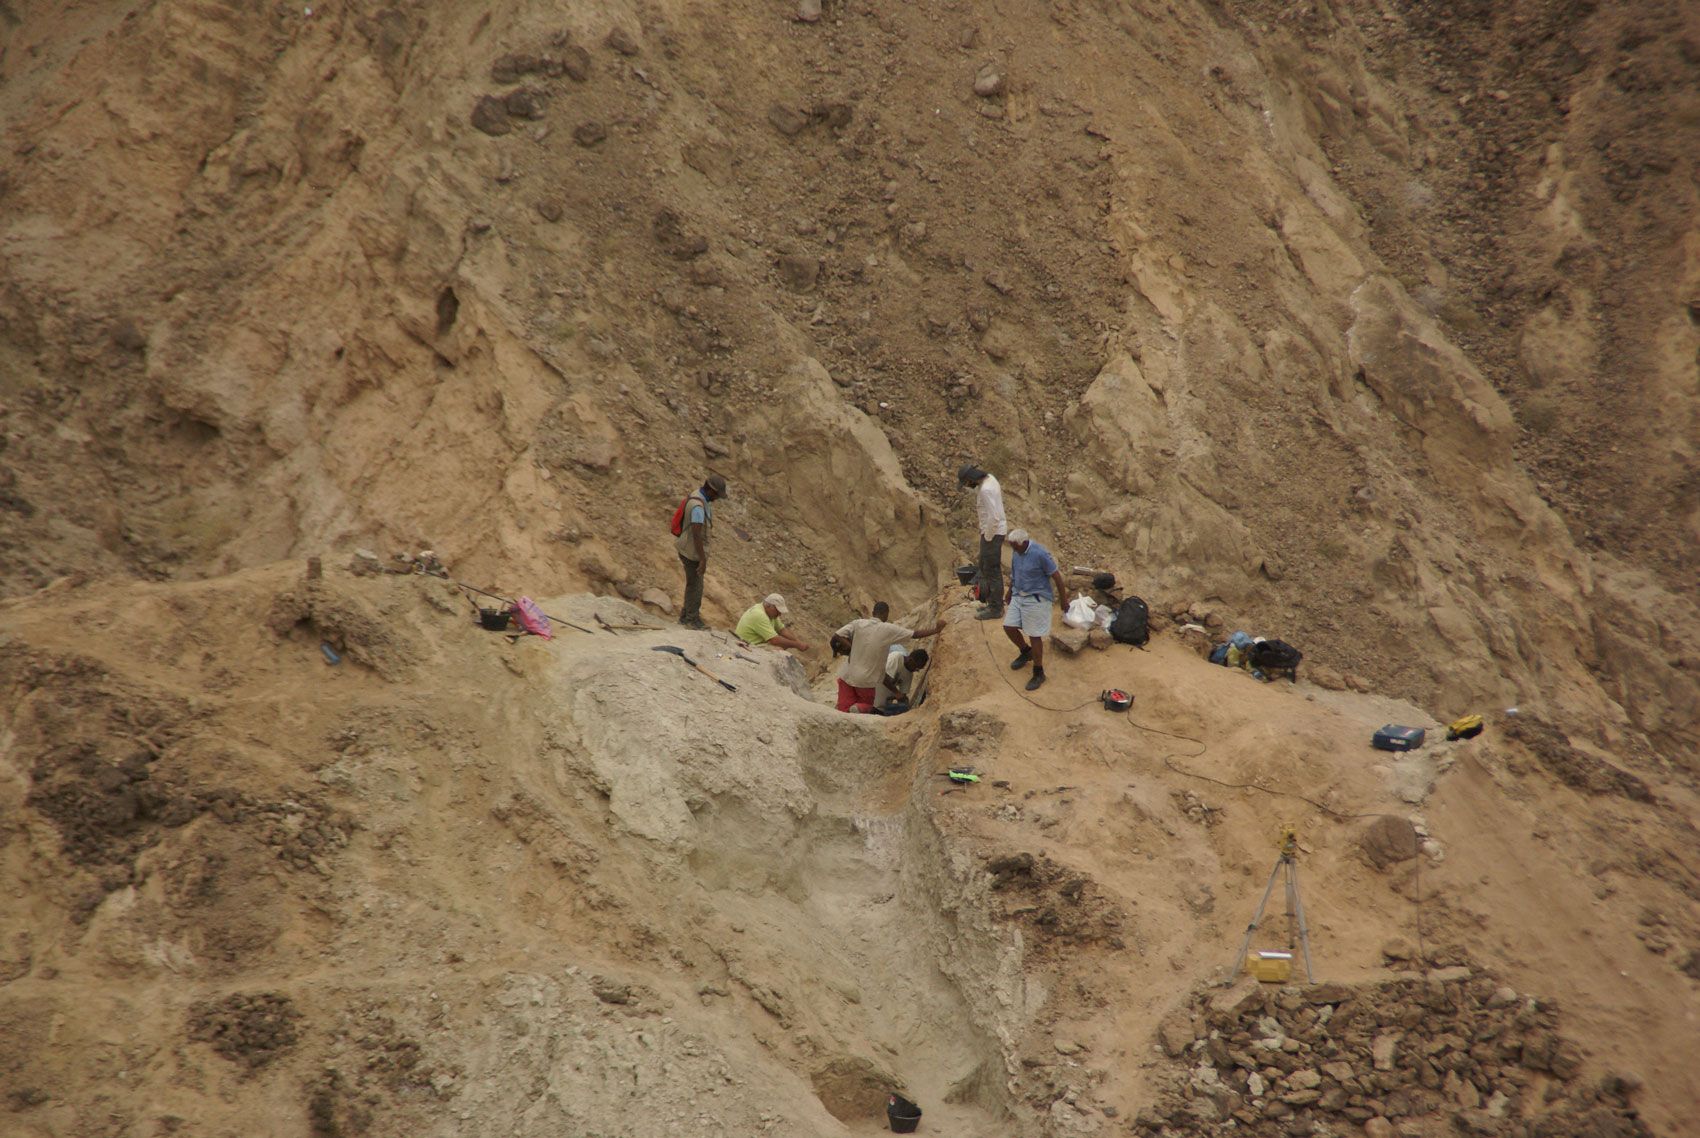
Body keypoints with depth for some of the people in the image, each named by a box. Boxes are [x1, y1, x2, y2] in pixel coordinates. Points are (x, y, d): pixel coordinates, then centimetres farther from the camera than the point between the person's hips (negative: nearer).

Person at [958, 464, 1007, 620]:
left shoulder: (986, 490, -26)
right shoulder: (989, 479, 6)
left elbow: (994, 517, -28)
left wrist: (987, 539, -15)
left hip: (992, 533, -10)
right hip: (994, 530, 10)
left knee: (992, 571, 0)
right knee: (985, 566, 19)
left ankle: (995, 609, 9)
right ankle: (995, 603, 27)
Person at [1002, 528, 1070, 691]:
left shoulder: (1040, 554, -25)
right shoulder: (1016, 550, -3)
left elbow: (1056, 577, -17)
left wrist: (1064, 600, -9)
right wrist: (1010, 590, 26)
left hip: (1036, 599, -7)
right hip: (1019, 596, 7)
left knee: (1034, 636, -1)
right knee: (1009, 627, 9)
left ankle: (1039, 673, 14)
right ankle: (1026, 652, 37)